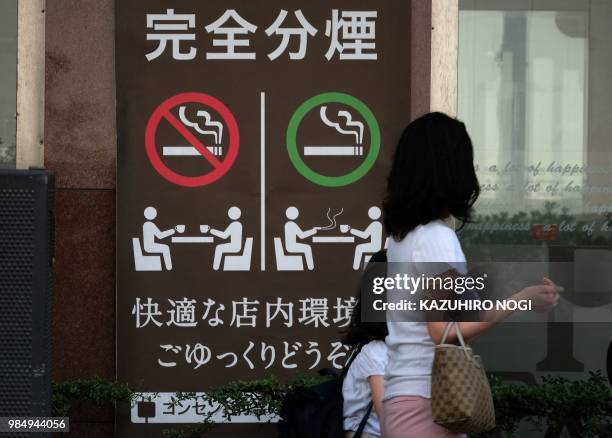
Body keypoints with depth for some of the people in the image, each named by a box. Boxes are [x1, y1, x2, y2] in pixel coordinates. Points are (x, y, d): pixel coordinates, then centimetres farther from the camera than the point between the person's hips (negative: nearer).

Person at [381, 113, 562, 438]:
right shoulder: (437, 237, -13)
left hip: (402, 400, 9)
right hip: (427, 403, -9)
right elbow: (444, 330, -19)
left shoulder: (402, 234, 12)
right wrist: (520, 301, -17)